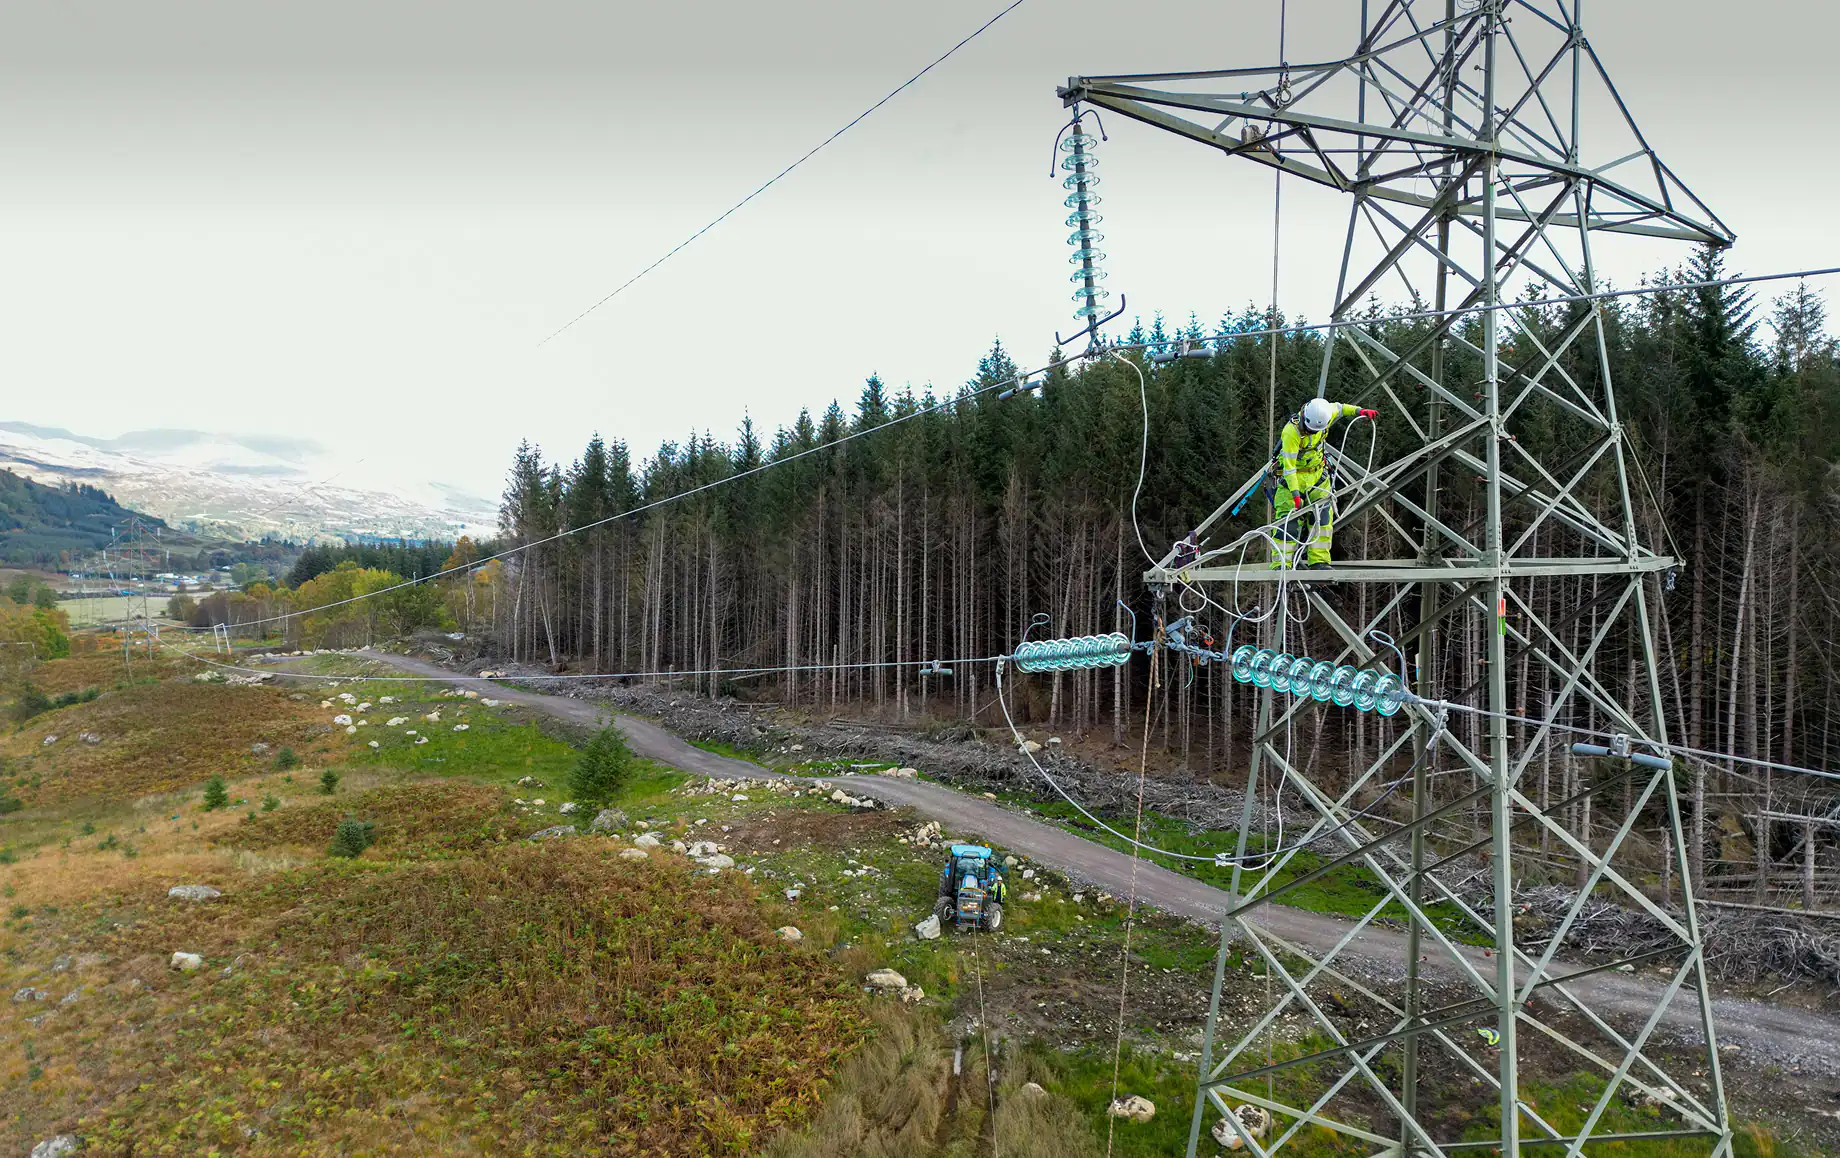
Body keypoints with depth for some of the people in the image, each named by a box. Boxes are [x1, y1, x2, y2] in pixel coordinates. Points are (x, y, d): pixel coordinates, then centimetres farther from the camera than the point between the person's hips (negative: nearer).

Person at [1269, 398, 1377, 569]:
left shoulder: (1324, 415, -12)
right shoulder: (1292, 431, -29)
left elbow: (1338, 408, 14)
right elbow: (1289, 466, -28)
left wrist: (1359, 411, -3)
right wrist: (1295, 494, -30)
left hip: (1317, 475, 6)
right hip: (1292, 476, -6)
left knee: (1324, 515, -2)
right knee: (1287, 520, -13)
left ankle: (1318, 560, 1)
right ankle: (1280, 564, -12)